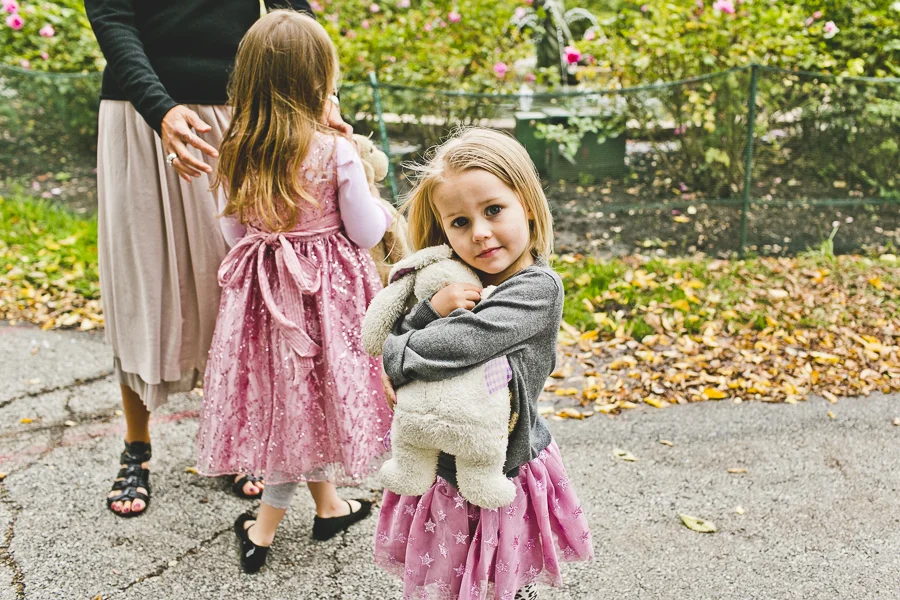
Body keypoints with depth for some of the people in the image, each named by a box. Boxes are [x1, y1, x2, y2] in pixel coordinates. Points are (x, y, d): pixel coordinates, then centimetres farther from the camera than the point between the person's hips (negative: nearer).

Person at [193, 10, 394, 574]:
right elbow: (365, 234, -11)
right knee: (308, 395, 11)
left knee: (287, 394, 17)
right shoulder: (336, 152, -18)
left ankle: (328, 504, 34)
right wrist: (381, 209, 10)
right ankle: (265, 526, 21)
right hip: (326, 289, -4)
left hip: (264, 284, 5)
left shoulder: (238, 151, -4)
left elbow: (239, 224, 6)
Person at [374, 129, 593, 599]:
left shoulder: (538, 288, -21)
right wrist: (431, 309, -22)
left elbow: (455, 346, -33)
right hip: (439, 471, 6)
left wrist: (397, 353, -14)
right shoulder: (456, 281, -1)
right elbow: (388, 343, -4)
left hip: (501, 482, -5)